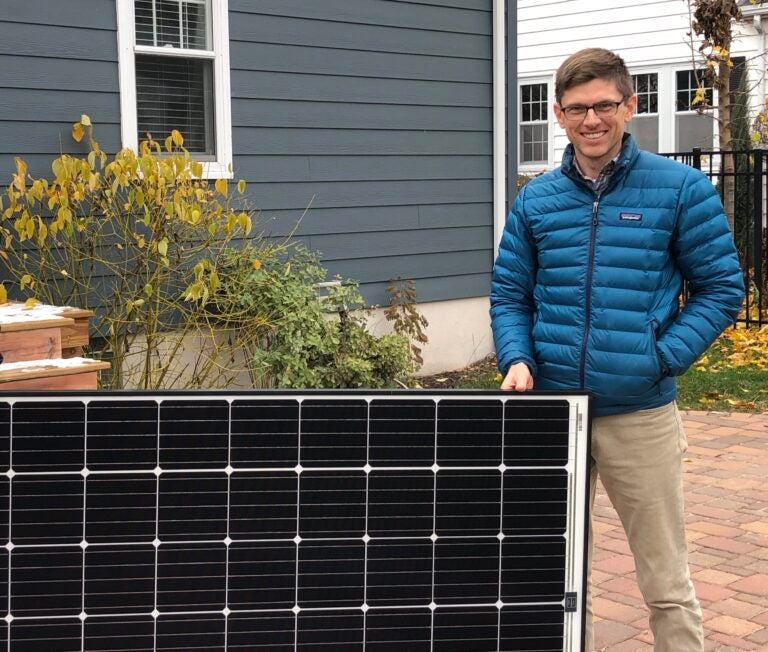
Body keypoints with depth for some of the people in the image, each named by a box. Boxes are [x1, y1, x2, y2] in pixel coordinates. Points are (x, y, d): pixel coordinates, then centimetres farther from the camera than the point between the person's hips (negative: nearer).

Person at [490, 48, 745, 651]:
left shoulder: (681, 190, -3)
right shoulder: (535, 201, 6)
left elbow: (721, 288, -1)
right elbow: (509, 295, 10)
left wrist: (661, 359, -12)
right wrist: (517, 360, -8)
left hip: (642, 415, -3)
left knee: (665, 582, 7)